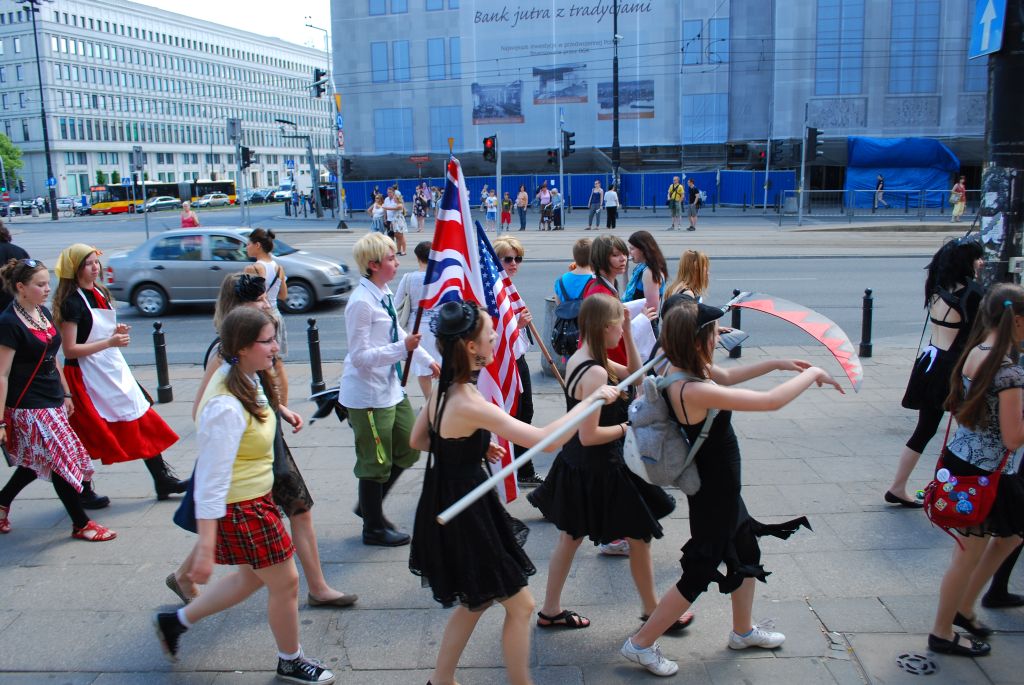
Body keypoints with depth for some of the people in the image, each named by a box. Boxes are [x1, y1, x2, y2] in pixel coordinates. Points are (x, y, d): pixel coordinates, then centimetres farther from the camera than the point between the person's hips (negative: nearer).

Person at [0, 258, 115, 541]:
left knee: (37, 463, 17)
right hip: (27, 408, -8)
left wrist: (65, 395, 19)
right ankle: (80, 524, 10)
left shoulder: (43, 313, 8)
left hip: (52, 402, 8)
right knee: (63, 461, -3)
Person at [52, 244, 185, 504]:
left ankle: (163, 480, 13)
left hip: (114, 370, 8)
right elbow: (69, 349, -19)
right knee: (89, 437, 3)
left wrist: (117, 331, 2)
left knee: (143, 420, 6)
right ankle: (83, 491, 20)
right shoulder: (71, 303, -15)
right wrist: (109, 342, -23)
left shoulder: (100, 293, 9)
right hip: (88, 377, -8)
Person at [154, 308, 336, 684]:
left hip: (256, 500, 9)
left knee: (250, 578, 25)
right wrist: (205, 547, -26)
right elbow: (211, 481, -29)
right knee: (285, 582, 9)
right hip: (239, 509, -9)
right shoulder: (227, 408, -31)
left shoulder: (249, 380, -2)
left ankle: (177, 620, 41)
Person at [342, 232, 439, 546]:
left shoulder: (384, 294, 6)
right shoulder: (361, 302, -22)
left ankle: (369, 505, 37)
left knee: (409, 449, 19)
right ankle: (374, 527, 26)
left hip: (391, 388, 9)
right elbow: (360, 356, -23)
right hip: (368, 394, -9)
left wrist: (427, 359, 22)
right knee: (375, 462, 6)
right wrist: (403, 348, -30)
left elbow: (398, 333, 20)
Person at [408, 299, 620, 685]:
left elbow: (417, 440, 14)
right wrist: (594, 398, -23)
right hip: (465, 513, -9)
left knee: (475, 602, 25)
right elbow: (547, 439, -32)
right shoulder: (470, 404, -29)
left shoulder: (444, 389, -1)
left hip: (449, 504, 9)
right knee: (520, 606, 8)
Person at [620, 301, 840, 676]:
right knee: (701, 572, 7)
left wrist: (776, 363, 9)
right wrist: (812, 375, -17)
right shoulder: (694, 390, -36)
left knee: (746, 551, 26)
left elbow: (726, 376, 14)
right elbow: (770, 401, -33)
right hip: (714, 490, -9)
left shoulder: (683, 367, -8)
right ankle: (640, 644, 21)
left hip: (717, 480, 9)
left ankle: (743, 631, 48)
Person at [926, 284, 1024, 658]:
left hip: (960, 459, 9)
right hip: (987, 474, -9)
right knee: (970, 555, 8)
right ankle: (942, 634, 26)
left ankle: (964, 607, 37)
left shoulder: (973, 353, 1)